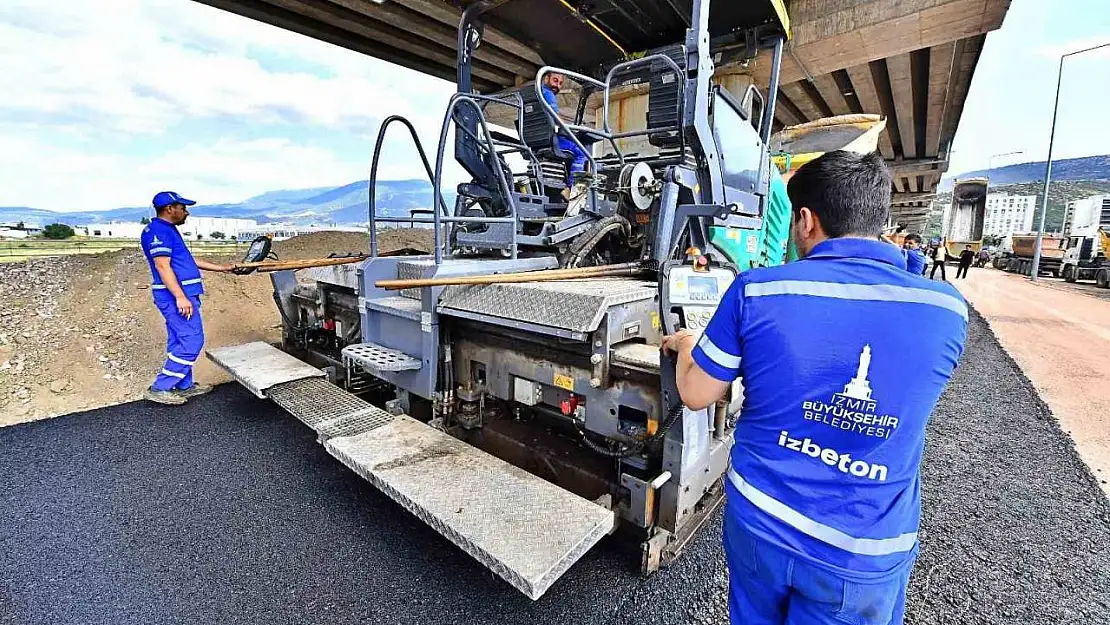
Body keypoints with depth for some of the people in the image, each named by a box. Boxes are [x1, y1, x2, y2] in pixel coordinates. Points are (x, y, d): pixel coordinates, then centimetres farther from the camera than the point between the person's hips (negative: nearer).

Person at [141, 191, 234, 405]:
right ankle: (160, 388, -3)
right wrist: (180, 297, -26)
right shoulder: (158, 231, -12)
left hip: (181, 294, 11)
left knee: (179, 341, 14)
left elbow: (188, 260, 26)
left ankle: (185, 385, 22)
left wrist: (222, 268, 30)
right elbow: (163, 266, -21)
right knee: (191, 340, -10)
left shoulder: (168, 230, 19)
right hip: (175, 295, -11)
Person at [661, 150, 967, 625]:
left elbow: (695, 396, -8)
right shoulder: (946, 309, -11)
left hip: (757, 522, 1)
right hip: (864, 557, 0)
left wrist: (686, 344, 12)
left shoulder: (756, 290, -18)